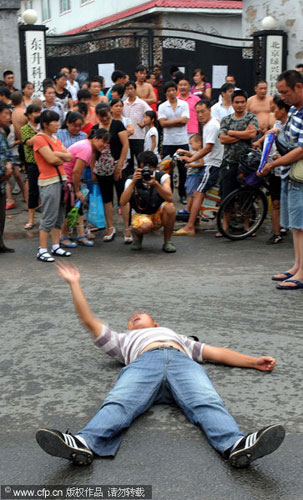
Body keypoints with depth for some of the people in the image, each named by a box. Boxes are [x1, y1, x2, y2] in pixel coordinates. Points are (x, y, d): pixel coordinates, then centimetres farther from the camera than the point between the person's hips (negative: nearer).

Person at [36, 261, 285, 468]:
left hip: (183, 362, 1)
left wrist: (254, 361, 25)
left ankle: (235, 446, -60)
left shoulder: (176, 335, 47)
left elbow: (217, 353, 37)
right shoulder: (124, 339, 45)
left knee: (207, 403, -33)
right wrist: (75, 283, 39)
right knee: (118, 404, -33)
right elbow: (89, 320, 38)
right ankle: (85, 444, -59)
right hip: (143, 362, 0)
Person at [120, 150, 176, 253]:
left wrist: (155, 184, -39)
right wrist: (133, 182, -32)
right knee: (144, 226, -37)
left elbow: (169, 198, -26)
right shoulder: (132, 180, -10)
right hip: (140, 215, -2)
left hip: (159, 215, 2)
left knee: (170, 207, -31)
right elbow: (122, 203, -25)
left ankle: (167, 241, -10)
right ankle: (138, 236, 4)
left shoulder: (163, 177, -9)